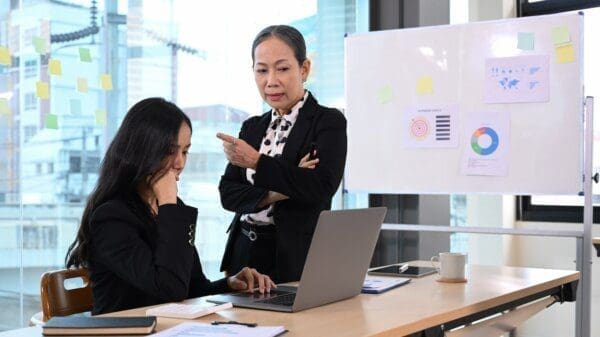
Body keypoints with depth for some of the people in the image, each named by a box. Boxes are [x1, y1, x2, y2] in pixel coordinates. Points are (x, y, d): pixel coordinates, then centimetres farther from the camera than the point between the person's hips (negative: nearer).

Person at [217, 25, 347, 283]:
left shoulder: (328, 121, -5)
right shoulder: (252, 127, 12)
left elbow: (322, 188, -19)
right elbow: (228, 194, 4)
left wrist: (256, 162, -22)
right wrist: (273, 195, -14)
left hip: (298, 256, -5)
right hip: (245, 252, 5)